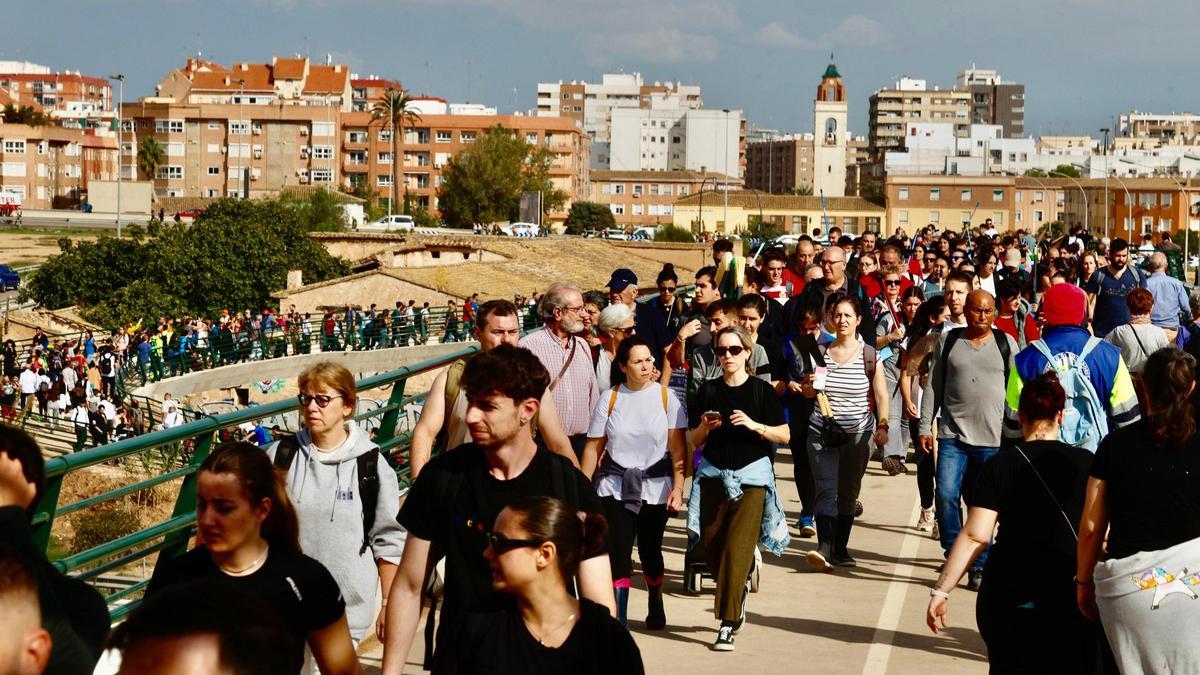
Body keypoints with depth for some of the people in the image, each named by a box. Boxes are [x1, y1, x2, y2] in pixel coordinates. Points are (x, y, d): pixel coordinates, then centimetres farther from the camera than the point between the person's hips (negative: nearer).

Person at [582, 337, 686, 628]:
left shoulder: (666, 397, -1)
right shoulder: (610, 398, 2)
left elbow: (678, 448, -3)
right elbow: (593, 447, 4)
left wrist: (678, 487, -11)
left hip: (655, 486, 0)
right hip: (615, 486, 0)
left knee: (650, 550, 8)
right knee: (618, 550, -10)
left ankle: (655, 603, 36)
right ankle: (619, 620, -9)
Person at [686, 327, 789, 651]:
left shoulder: (762, 391, 0)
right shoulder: (708, 390, 7)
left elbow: (784, 434, 0)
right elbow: (694, 440, 10)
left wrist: (754, 425, -15)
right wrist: (705, 427, -11)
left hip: (751, 477, -3)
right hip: (714, 474, 3)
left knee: (737, 548, -11)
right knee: (711, 546, 5)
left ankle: (727, 624, -8)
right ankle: (739, 589, 36)